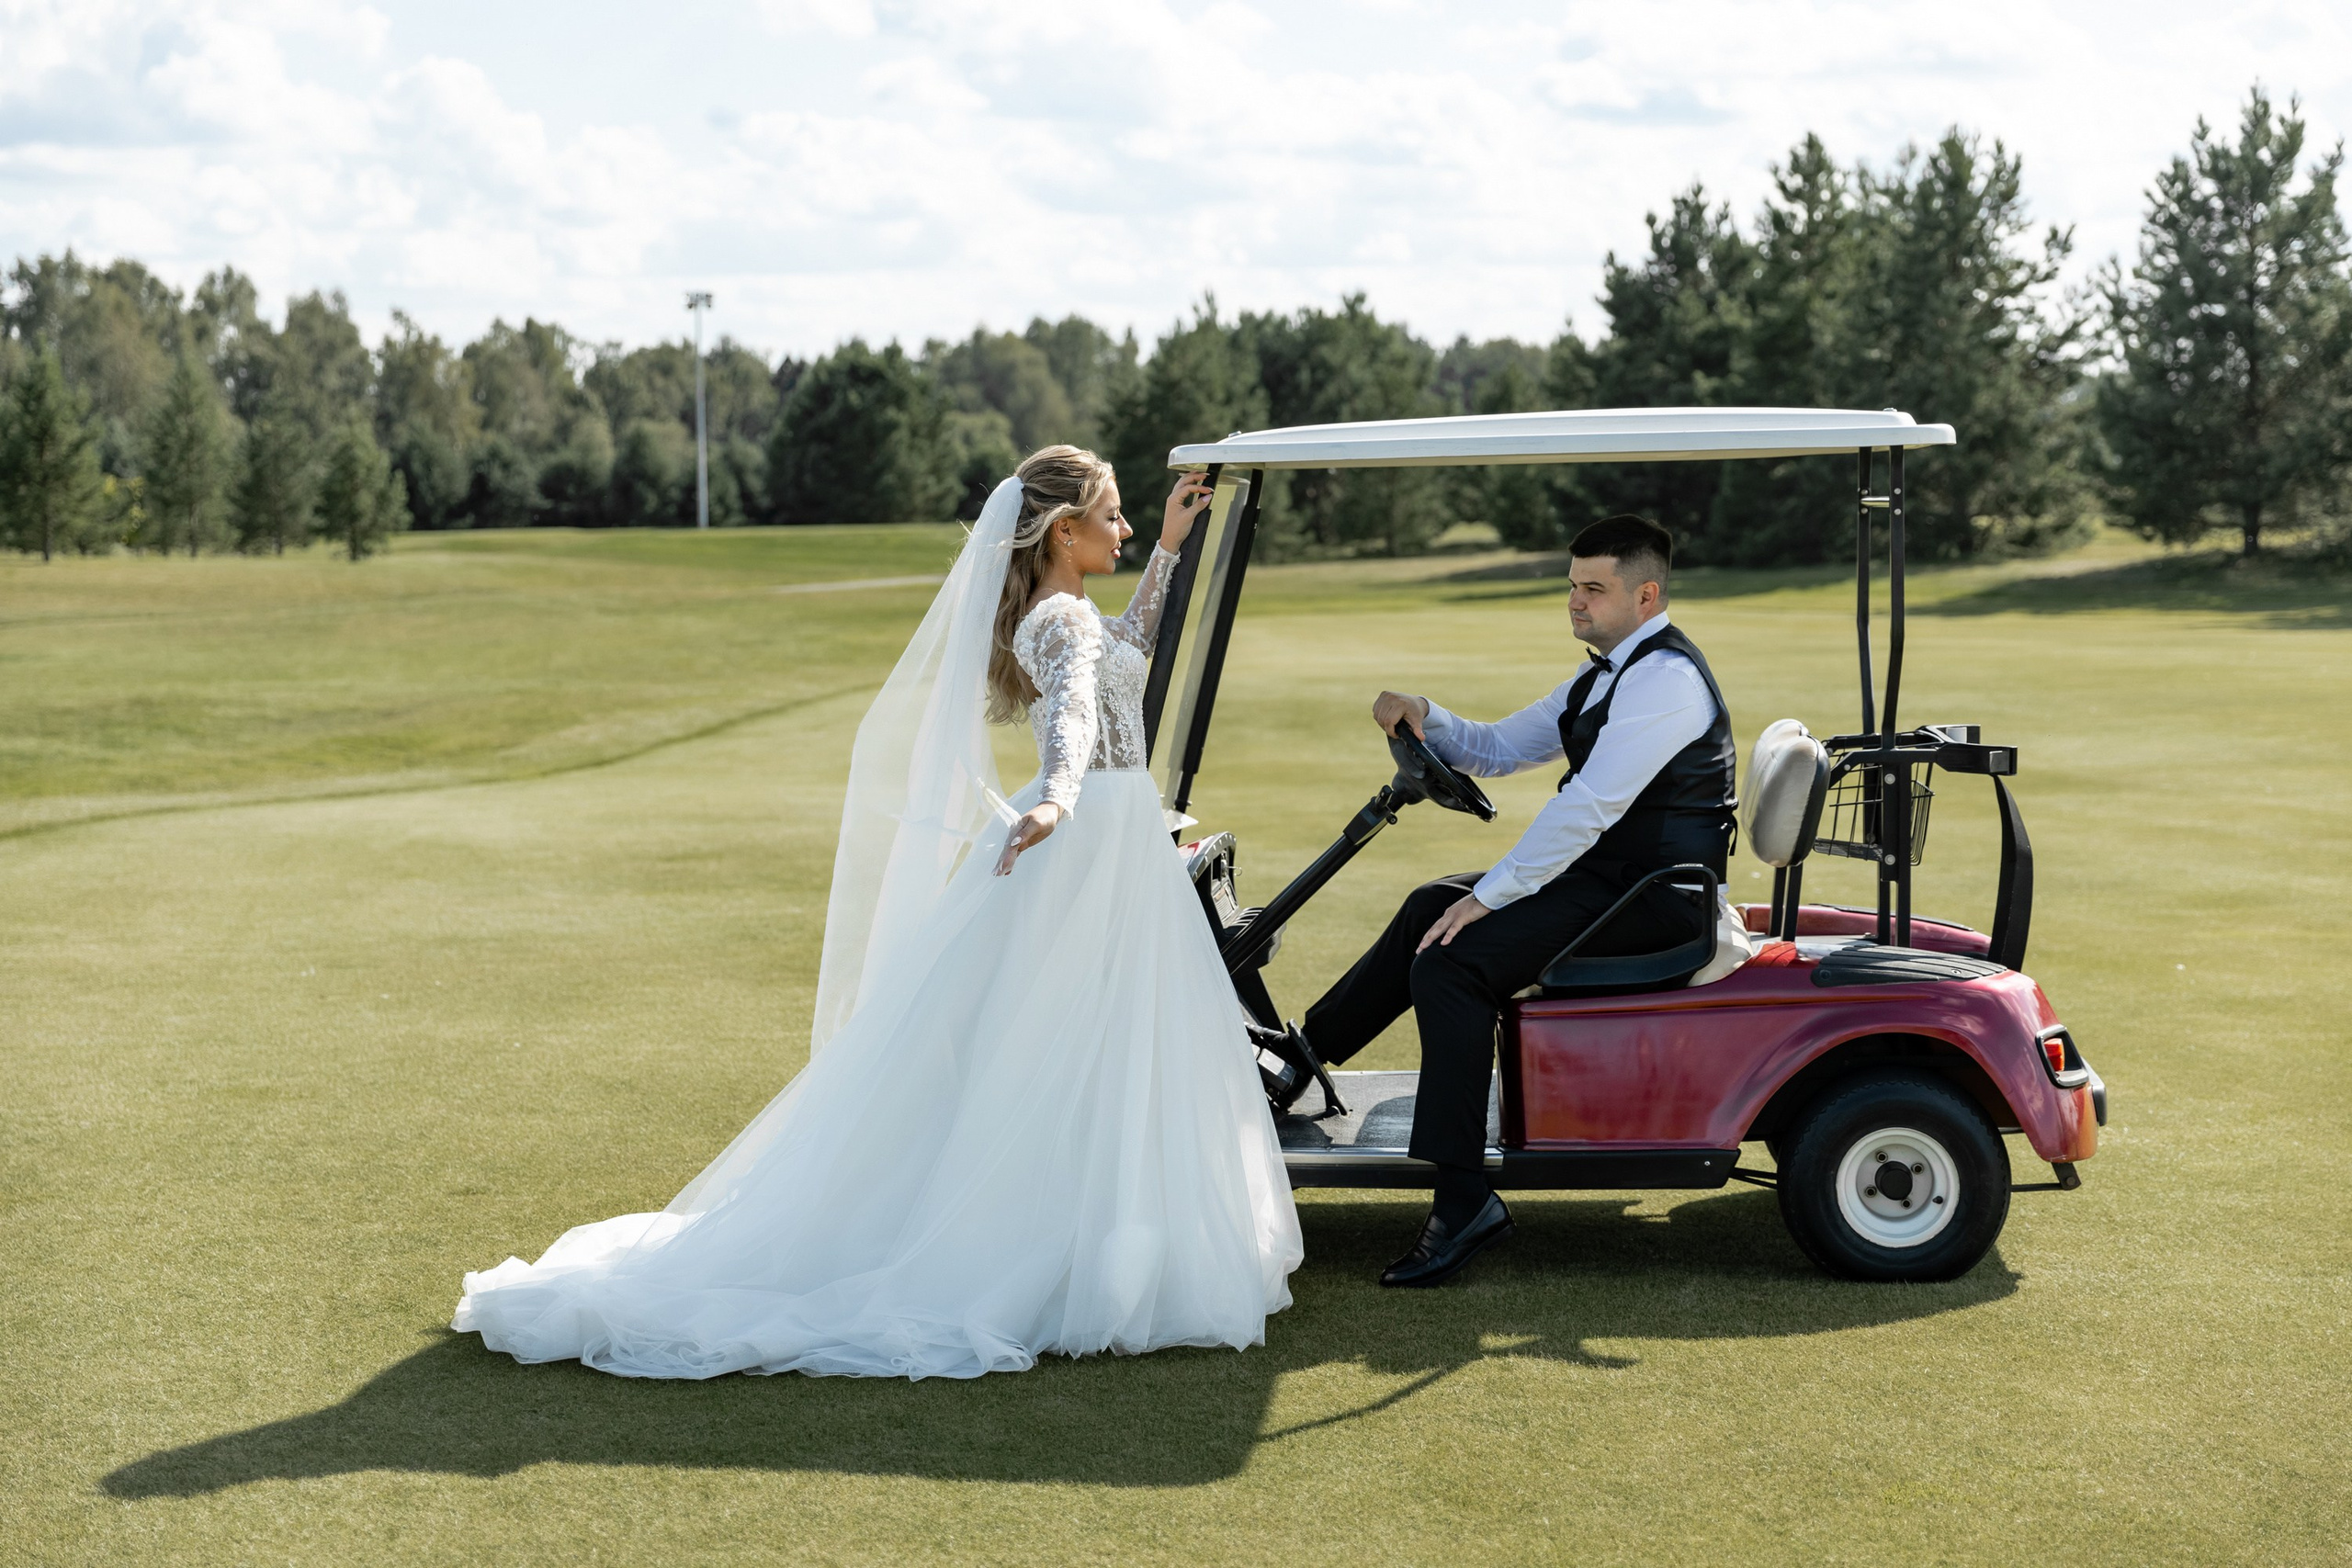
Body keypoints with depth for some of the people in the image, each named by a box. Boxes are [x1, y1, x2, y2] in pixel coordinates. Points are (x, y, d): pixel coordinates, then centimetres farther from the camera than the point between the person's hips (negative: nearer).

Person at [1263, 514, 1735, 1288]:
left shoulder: (1665, 678, -18)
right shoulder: (1607, 674, 17)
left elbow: (1589, 804, -26)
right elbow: (1499, 748, 20)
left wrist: (1490, 894, -24)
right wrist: (1426, 719, 0)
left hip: (1650, 897, -11)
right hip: (1607, 872, 11)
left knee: (1449, 963, -22)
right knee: (1432, 906, 14)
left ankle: (1463, 1200, -22)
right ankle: (1302, 1057, 22)